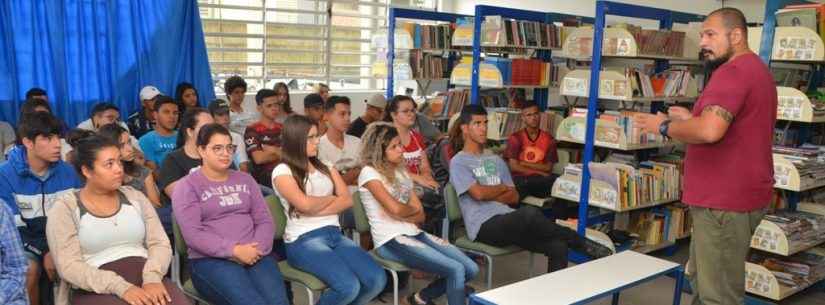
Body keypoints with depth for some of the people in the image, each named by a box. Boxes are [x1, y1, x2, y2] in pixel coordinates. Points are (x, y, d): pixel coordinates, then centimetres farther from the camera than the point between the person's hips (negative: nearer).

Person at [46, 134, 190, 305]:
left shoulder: (135, 197, 13)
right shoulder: (65, 208, 2)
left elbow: (160, 243, 6)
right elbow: (69, 266, -7)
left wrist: (152, 277, -14)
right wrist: (120, 287, -19)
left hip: (145, 278, 3)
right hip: (96, 291, -3)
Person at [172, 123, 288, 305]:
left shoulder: (245, 179, 20)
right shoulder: (187, 186, 5)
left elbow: (265, 220, 12)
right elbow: (193, 234, -7)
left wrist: (257, 248, -8)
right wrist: (235, 250, -16)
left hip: (254, 255, 4)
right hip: (211, 260, -3)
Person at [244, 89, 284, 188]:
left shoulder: (282, 128, 19)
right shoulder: (252, 130, 1)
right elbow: (259, 158, -10)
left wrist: (274, 150, -3)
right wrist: (281, 152, 3)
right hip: (263, 177, -5)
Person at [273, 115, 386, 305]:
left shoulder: (326, 166, 18)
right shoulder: (282, 171, -1)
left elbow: (347, 200, 6)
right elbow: (305, 204, -16)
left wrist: (316, 211, -9)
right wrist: (331, 198, 3)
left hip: (334, 234, 6)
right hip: (303, 240, -6)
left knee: (377, 279, -16)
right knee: (348, 286, -28)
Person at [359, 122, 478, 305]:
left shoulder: (401, 171, 16)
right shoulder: (369, 173, -8)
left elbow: (421, 216, 11)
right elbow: (395, 209, -20)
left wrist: (401, 214, -10)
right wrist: (413, 208, 2)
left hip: (414, 233, 8)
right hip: (391, 241, -8)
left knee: (471, 269, -3)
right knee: (456, 270, -21)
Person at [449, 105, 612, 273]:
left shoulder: (496, 160, 23)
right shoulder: (458, 162, 3)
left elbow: (514, 197, 15)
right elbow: (478, 193, -12)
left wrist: (488, 194, -3)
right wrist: (503, 187, 7)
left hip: (509, 221, 7)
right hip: (484, 226, -7)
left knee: (558, 246, -18)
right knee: (529, 213, -35)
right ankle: (583, 244, -19)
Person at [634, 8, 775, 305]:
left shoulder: (732, 71, -18)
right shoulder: (755, 68, 17)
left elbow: (709, 131, -31)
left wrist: (665, 126, -14)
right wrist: (691, 119, 13)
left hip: (724, 201, -11)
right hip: (736, 194, 11)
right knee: (702, 280, 20)